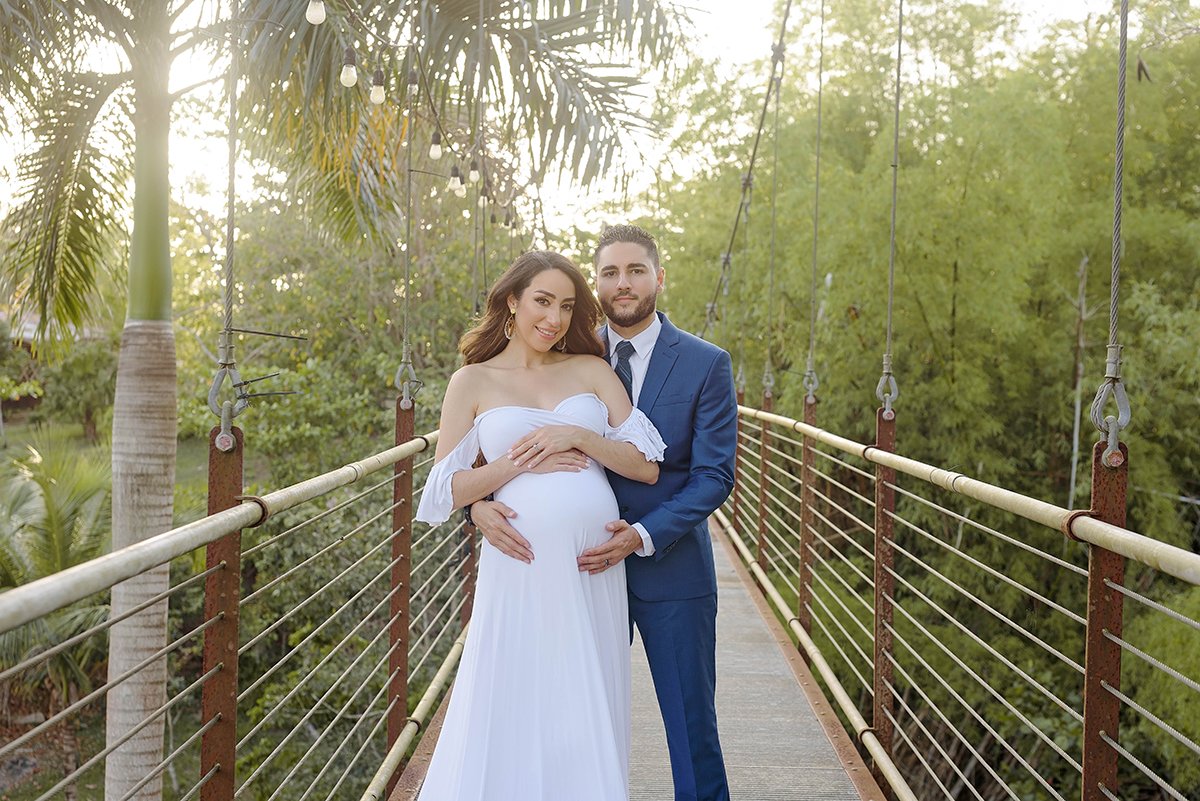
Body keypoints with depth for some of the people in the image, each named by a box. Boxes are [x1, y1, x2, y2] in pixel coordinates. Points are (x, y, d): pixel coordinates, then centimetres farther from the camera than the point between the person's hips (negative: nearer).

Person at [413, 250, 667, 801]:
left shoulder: (592, 370, 9)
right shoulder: (472, 382, 4)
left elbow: (647, 466, 4)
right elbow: (446, 489, 1)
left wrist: (581, 437, -10)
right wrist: (520, 462, -10)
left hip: (594, 568, 2)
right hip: (522, 565, -2)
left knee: (585, 719, 10)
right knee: (512, 712, 4)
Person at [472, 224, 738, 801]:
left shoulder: (706, 364, -5)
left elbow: (714, 476, -9)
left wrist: (643, 535, -21)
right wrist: (480, 501, -22)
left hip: (671, 570, -2)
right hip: (586, 565, 2)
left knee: (691, 724, 8)